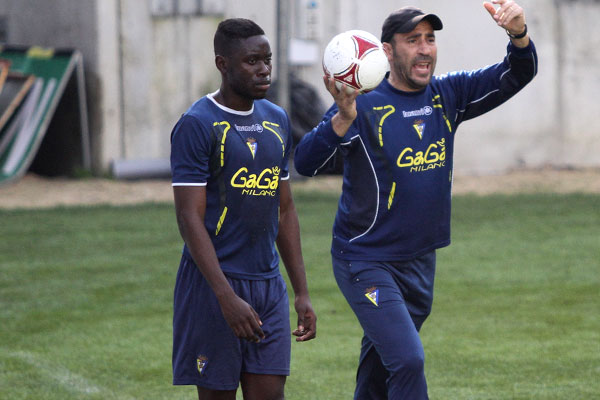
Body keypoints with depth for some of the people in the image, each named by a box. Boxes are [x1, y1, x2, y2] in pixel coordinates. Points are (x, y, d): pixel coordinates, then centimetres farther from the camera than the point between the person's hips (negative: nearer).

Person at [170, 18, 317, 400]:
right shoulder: (197, 125, -10)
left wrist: (302, 292, 12)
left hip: (269, 283, 6)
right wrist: (227, 297, -22)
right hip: (215, 283, -6)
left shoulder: (277, 121, 12)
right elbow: (190, 218, -14)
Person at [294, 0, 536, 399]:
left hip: (420, 261, 6)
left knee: (383, 360, 18)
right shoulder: (364, 104, -14)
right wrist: (344, 119, -42)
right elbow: (305, 163, -24)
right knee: (407, 362, -19)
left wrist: (518, 34, -23)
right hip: (366, 260, -6)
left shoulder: (447, 96, 3)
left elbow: (517, 75, -1)